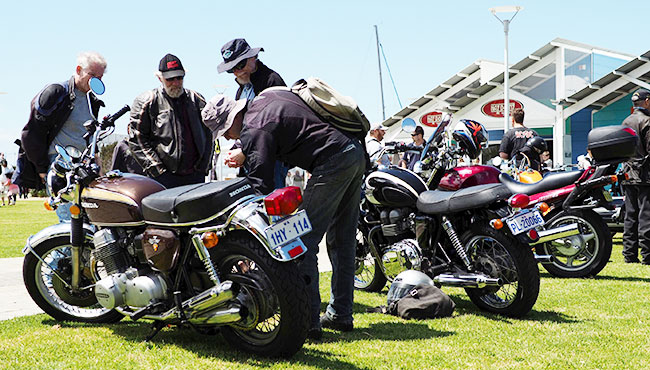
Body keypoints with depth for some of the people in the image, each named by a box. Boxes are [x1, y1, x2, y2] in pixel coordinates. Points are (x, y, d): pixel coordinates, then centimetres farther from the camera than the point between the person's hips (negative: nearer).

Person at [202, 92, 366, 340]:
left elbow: (260, 186, -14)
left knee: (304, 241, -6)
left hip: (331, 163, -10)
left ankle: (308, 321, -8)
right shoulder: (270, 96, 17)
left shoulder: (253, 130, -8)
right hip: (356, 153, 10)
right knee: (342, 240, 15)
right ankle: (340, 315, 23)